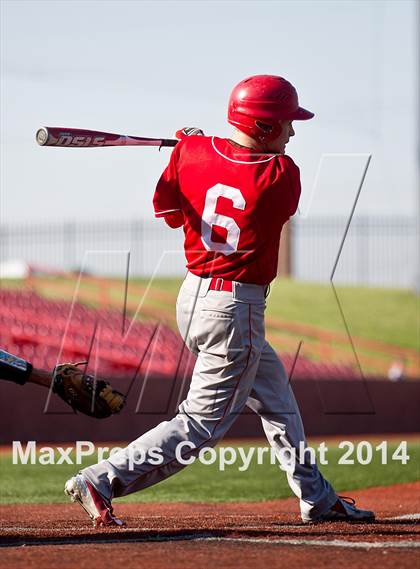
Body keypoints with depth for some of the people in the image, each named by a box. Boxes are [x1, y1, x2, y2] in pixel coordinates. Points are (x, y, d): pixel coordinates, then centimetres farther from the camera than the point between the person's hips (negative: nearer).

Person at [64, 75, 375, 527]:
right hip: (236, 311, -8)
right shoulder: (283, 175, -16)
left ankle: (317, 498, 34)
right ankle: (102, 481, -11)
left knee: (277, 399, 23)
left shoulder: (193, 152, -4)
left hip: (192, 297, 8)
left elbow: (168, 211, 9)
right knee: (201, 424, -2)